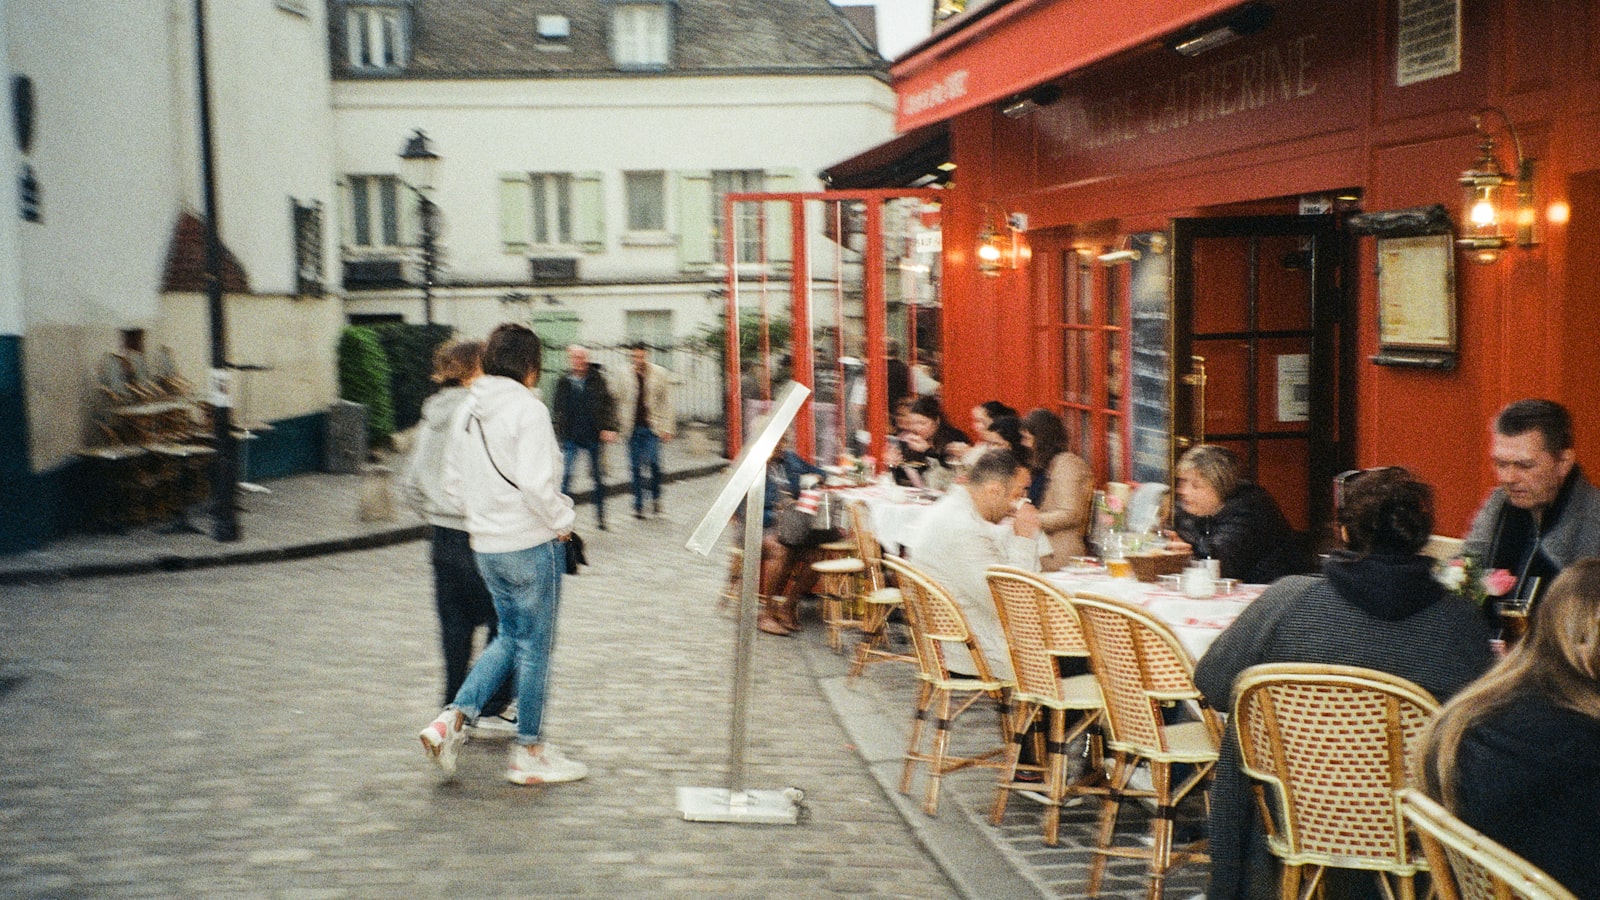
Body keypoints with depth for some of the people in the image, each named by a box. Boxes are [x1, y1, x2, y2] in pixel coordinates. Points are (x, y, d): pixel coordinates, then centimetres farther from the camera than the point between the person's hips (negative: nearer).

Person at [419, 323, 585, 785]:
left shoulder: (467, 410, 7)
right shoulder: (527, 408, -16)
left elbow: (453, 481, 12)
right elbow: (536, 483, -24)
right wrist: (562, 520, -10)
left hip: (486, 546, 7)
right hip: (532, 544, -7)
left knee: (511, 637, 21)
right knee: (535, 646, 6)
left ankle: (454, 719, 10)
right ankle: (529, 754, 16)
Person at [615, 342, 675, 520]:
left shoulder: (660, 374, 1)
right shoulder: (627, 376, 7)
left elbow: (667, 402, 2)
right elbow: (622, 403, 16)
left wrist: (667, 427, -2)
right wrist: (622, 424, 11)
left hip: (652, 427, -3)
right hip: (634, 428, 3)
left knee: (653, 462, -14)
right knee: (635, 467, 2)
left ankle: (656, 496, 9)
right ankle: (638, 505, 11)